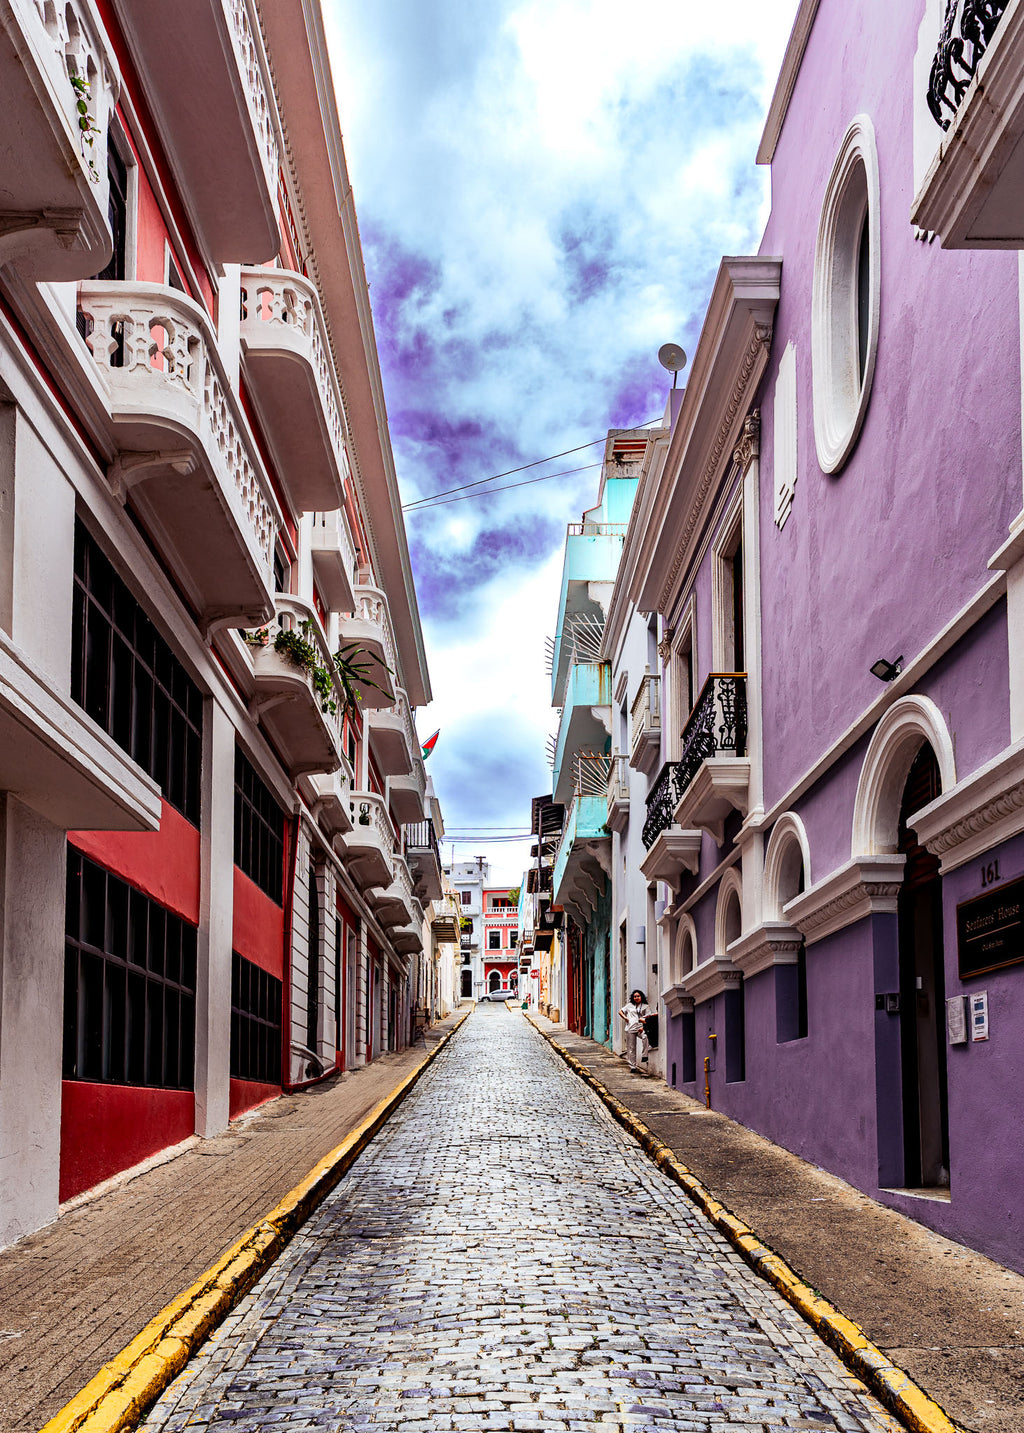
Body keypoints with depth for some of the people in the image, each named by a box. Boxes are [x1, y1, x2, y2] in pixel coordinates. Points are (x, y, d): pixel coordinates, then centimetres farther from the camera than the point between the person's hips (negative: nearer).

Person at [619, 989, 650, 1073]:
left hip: (640, 1028, -2)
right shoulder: (630, 1006, 17)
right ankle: (633, 1066, 5)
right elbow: (620, 1011, 23)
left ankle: (644, 1056, -24)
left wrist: (643, 1027, -11)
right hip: (630, 1029, 2)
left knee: (645, 1037, -34)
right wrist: (625, 1018, 5)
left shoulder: (645, 1006, 11)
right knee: (631, 1048, -1)